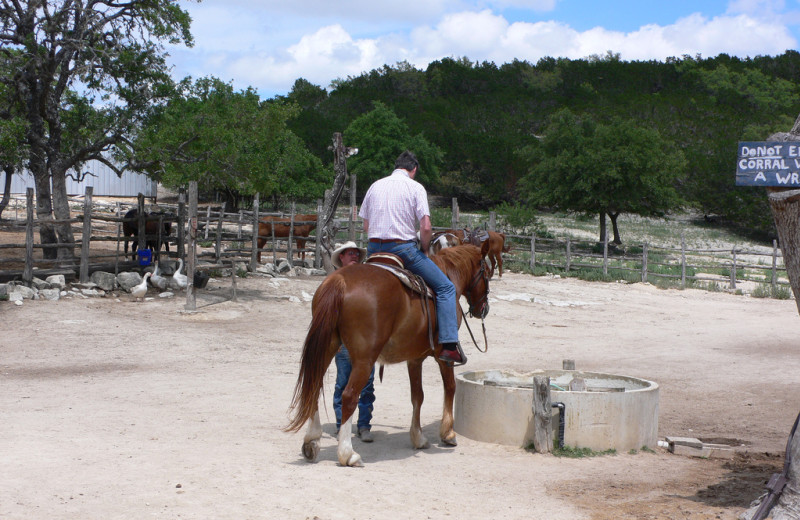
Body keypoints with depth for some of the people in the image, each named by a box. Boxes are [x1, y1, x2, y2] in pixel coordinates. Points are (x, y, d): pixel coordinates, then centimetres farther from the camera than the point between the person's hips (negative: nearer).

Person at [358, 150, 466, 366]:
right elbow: (425, 227, -11)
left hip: (374, 250, 6)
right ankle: (449, 344, -10)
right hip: (403, 248, -5)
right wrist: (424, 250, 4)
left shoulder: (375, 186, 13)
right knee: (445, 287, 2)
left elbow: (366, 225, 14)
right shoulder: (415, 187, -2)